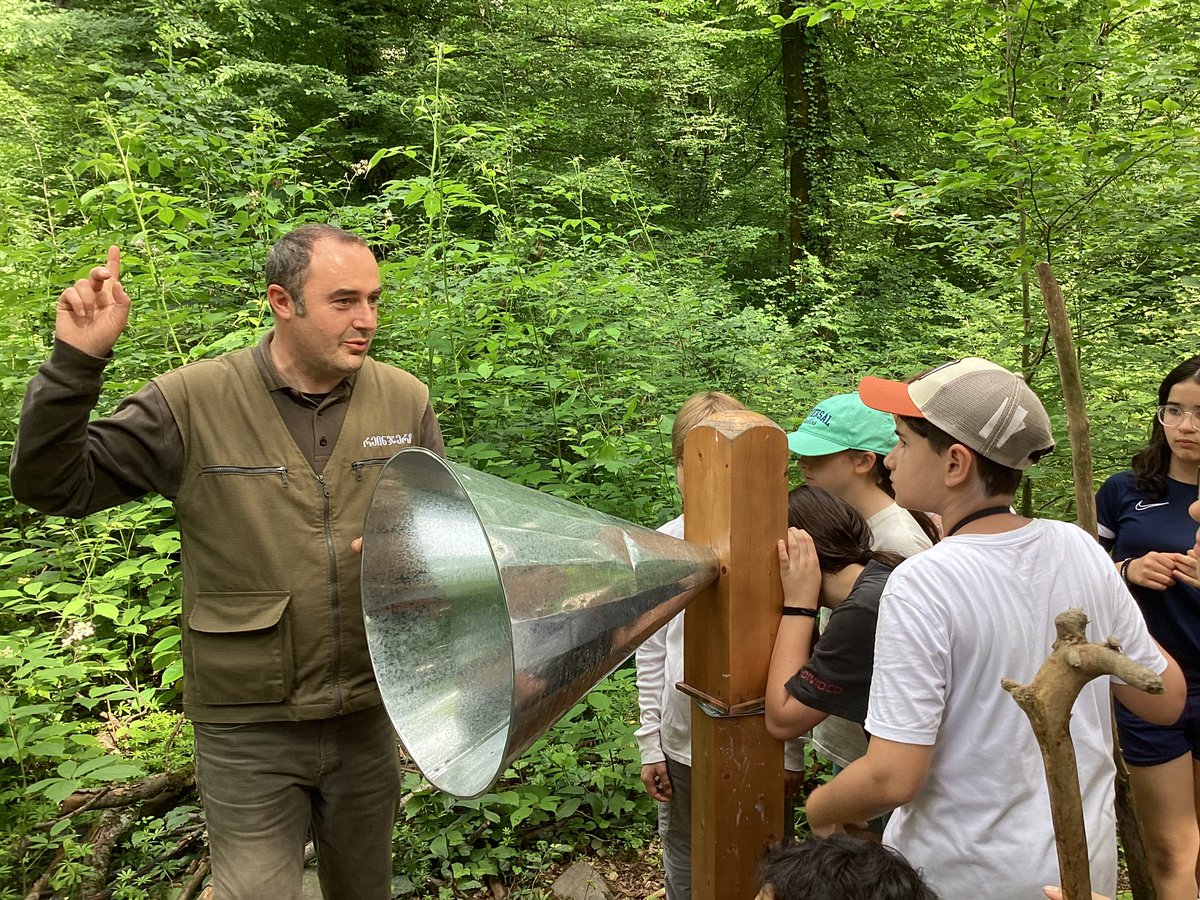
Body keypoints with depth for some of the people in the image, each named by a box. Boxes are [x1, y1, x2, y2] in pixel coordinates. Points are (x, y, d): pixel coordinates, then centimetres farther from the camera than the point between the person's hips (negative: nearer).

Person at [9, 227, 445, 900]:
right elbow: (54, 486, -8)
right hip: (250, 727, -3)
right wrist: (77, 361, -20)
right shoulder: (192, 404, -10)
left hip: (369, 714, 3)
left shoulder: (406, 402, -3)